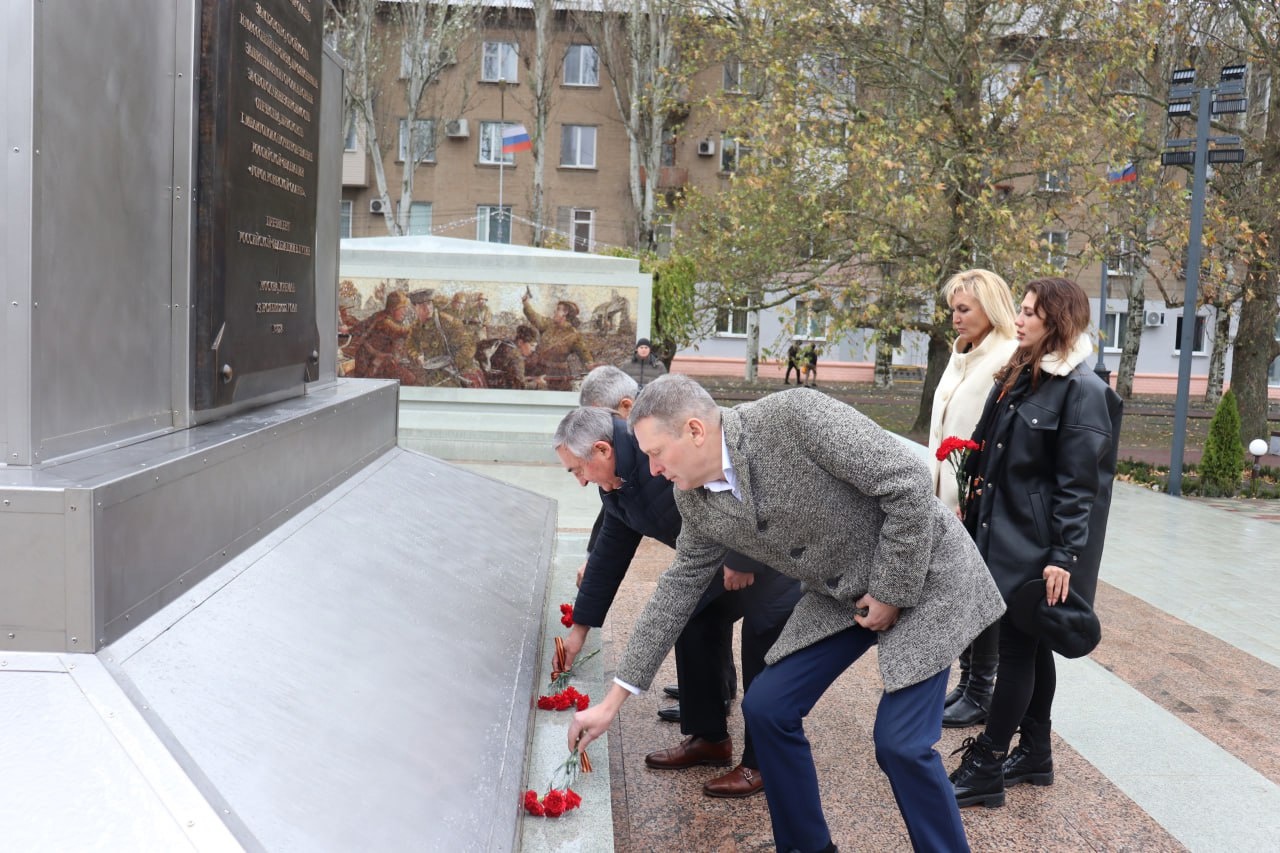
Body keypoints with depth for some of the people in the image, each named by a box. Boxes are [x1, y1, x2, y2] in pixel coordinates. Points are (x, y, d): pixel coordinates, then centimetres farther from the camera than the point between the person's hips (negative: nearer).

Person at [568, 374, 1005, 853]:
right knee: (766, 708, 1)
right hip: (841, 596, 7)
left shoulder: (795, 415, -29)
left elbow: (908, 481, -26)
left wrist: (891, 591, -18)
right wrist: (614, 699, 4)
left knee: (900, 742, -13)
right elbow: (679, 588, 3)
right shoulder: (695, 500, -7)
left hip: (921, 575, -6)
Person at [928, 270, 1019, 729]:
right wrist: (934, 488, 15)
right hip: (952, 498, 8)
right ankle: (967, 682, 27)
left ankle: (981, 695, 15)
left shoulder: (1008, 360, -15)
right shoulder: (961, 356, 13)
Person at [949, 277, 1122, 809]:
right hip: (1004, 535, 8)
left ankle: (984, 768, 5)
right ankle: (1035, 754, 27)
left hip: (1037, 545, -8)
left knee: (1018, 648, -2)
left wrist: (1063, 557, -19)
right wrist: (976, 517, 17)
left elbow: (1078, 483, -17)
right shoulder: (1018, 378, 12)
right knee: (1029, 646, 15)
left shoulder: (1082, 390, -14)